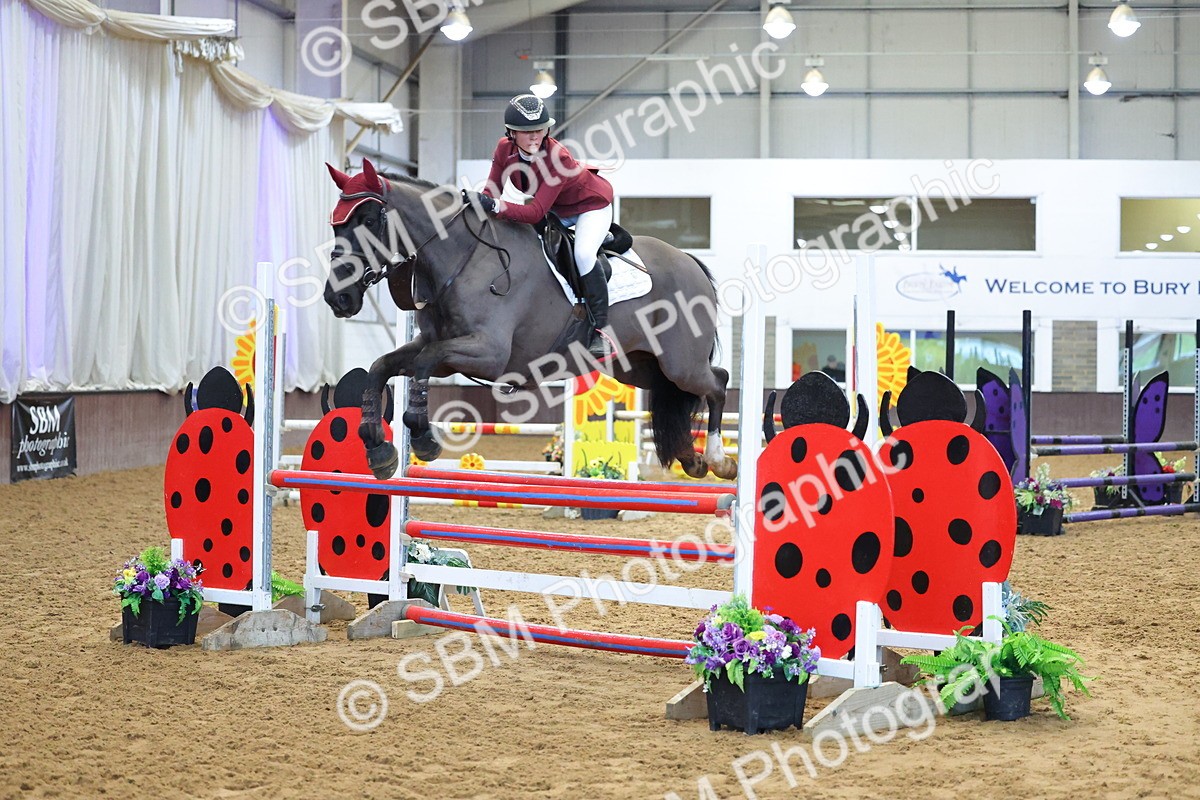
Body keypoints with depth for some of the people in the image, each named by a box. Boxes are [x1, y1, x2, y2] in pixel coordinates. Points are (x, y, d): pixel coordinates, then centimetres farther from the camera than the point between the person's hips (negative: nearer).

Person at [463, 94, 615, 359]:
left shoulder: (558, 158, -38)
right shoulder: (505, 149, -18)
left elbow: (535, 212, -44)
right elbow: (492, 192, -13)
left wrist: (493, 205, -54)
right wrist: (476, 201, -36)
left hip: (592, 206, -7)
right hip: (555, 210, 7)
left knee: (582, 254, -30)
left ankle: (599, 330, -20)